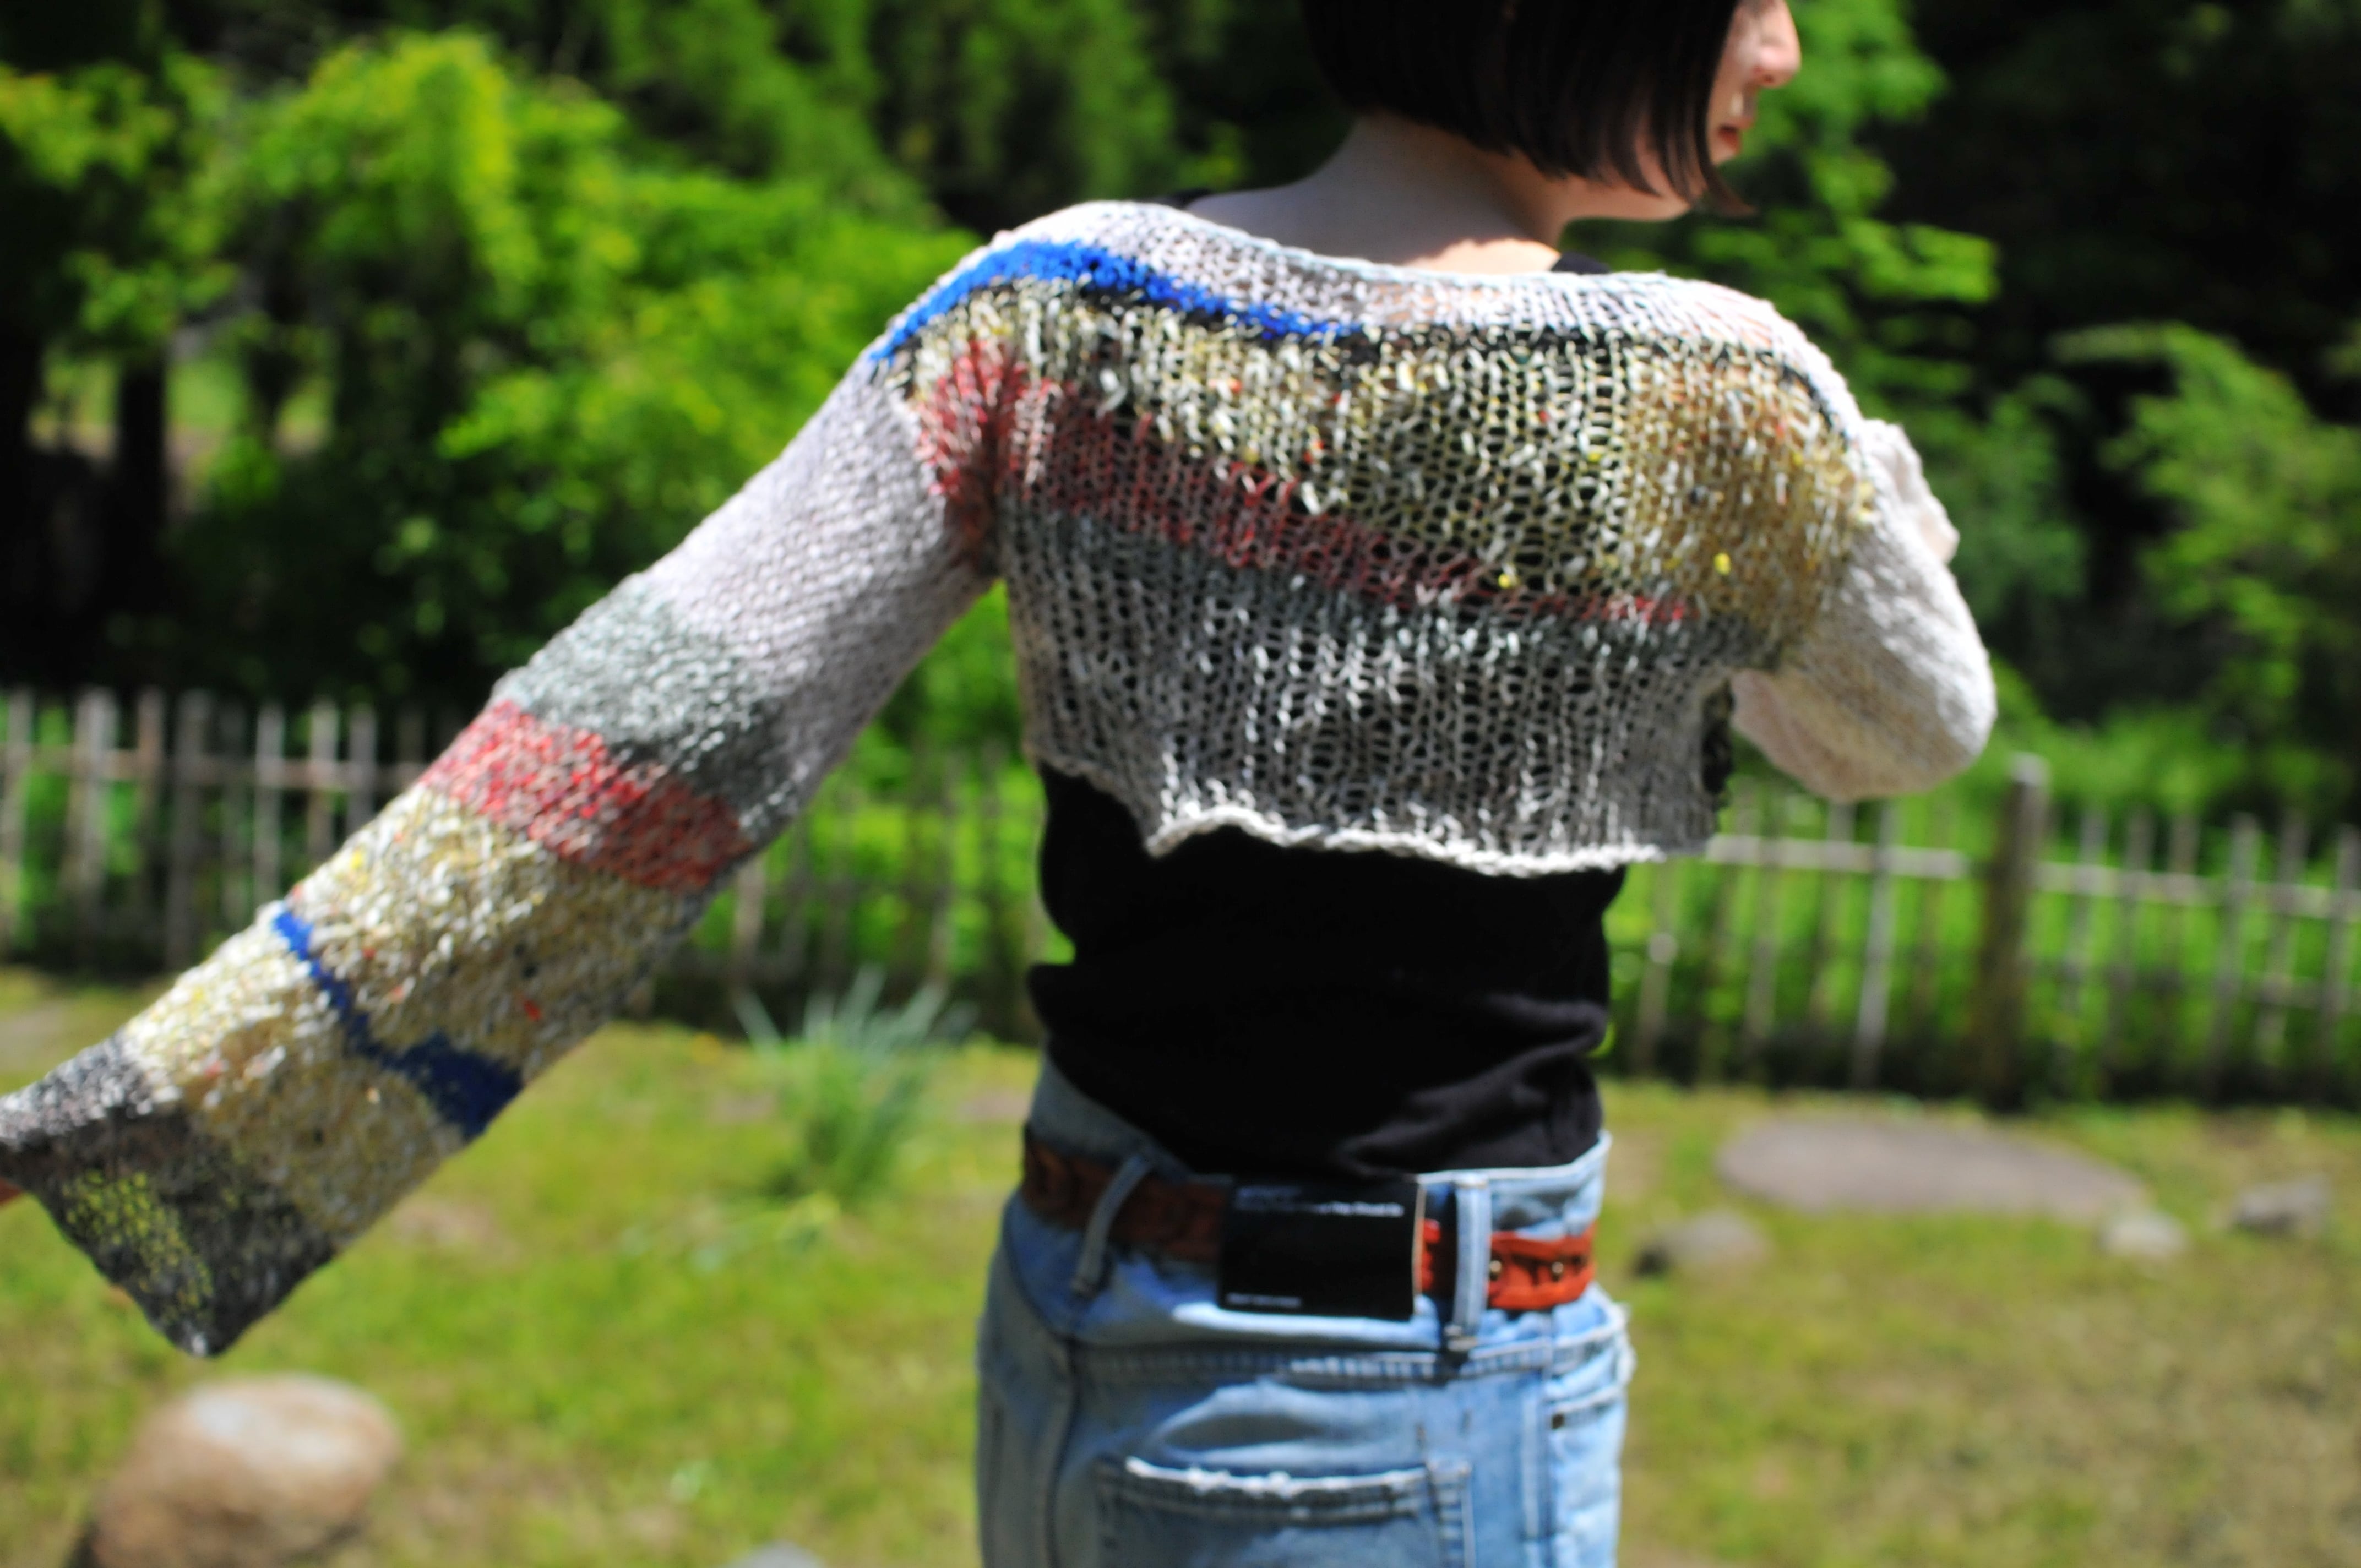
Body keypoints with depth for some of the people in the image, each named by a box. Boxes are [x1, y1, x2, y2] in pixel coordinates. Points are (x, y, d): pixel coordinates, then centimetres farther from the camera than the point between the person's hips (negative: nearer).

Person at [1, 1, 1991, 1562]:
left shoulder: (1057, 312, -7)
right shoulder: (1716, 401, -16)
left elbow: (651, 735, -11)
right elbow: (1914, 731, 3)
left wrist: (177, 1085, -8)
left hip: (1073, 1332, 5)